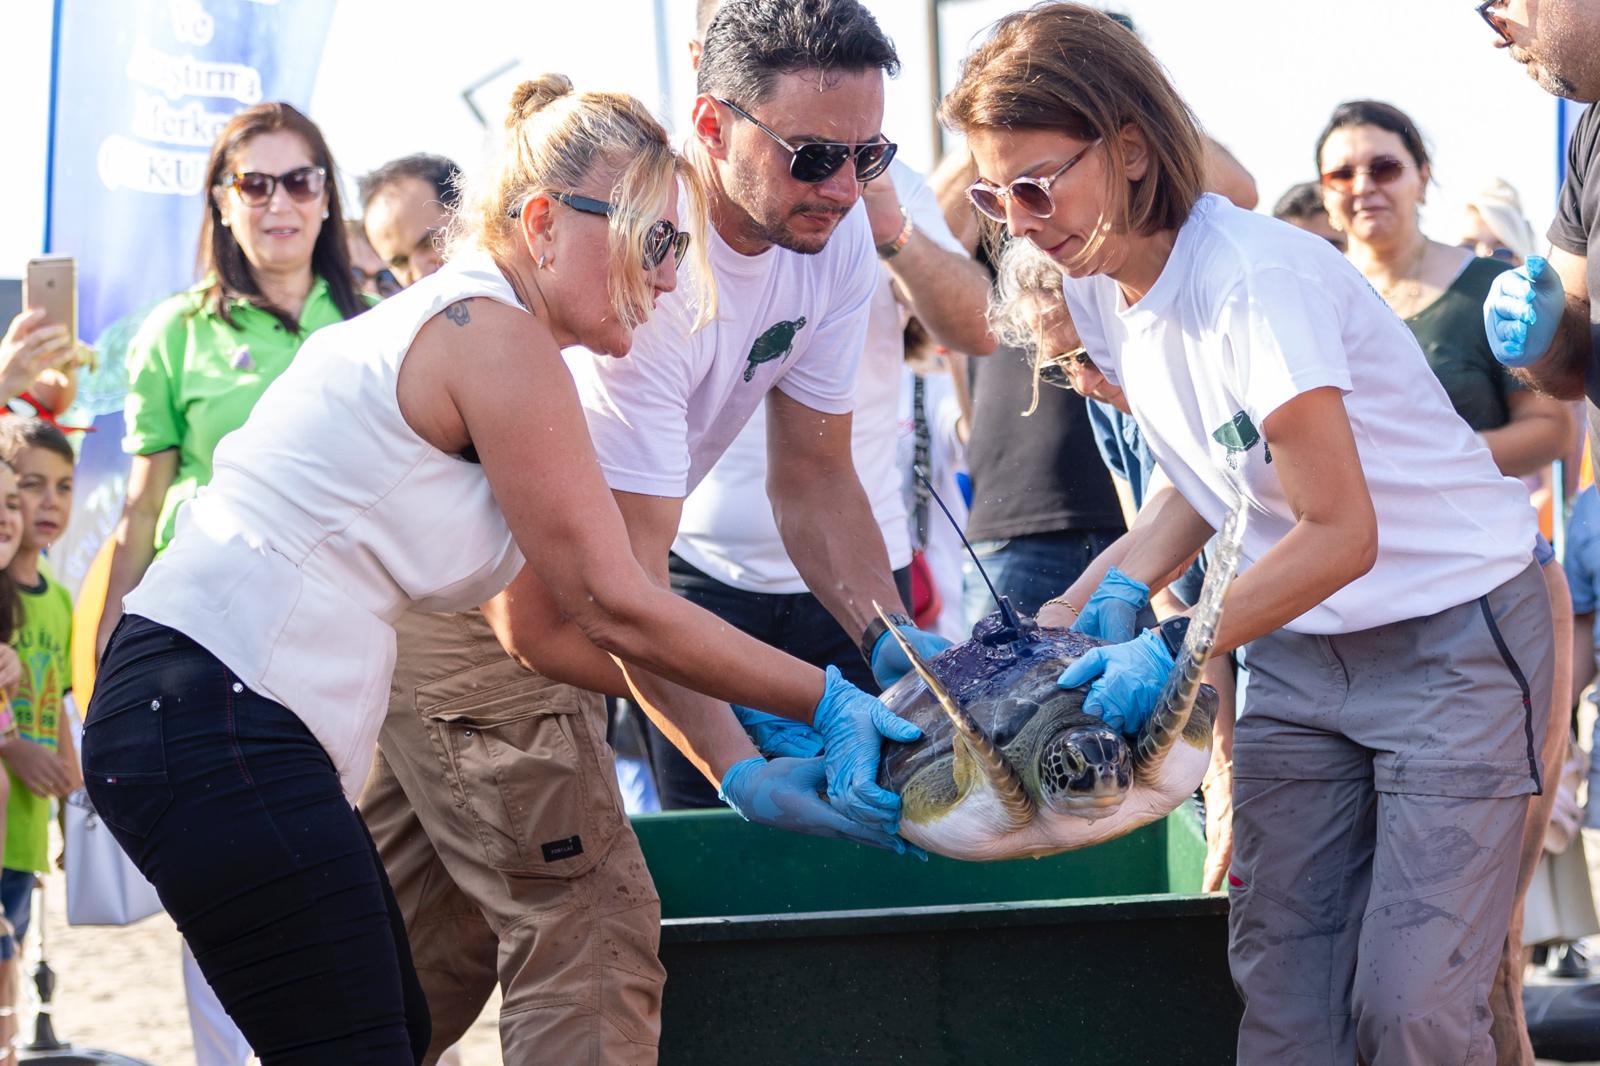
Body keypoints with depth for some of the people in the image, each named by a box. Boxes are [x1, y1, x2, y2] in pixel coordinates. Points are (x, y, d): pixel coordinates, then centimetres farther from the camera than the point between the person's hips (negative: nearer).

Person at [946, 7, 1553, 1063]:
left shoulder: (1254, 280, -25)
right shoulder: (1099, 285, 1)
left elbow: (1342, 534, -24)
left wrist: (1175, 649, -22)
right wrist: (1112, 592, -3)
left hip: (1453, 638, -8)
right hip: (1300, 646, 8)